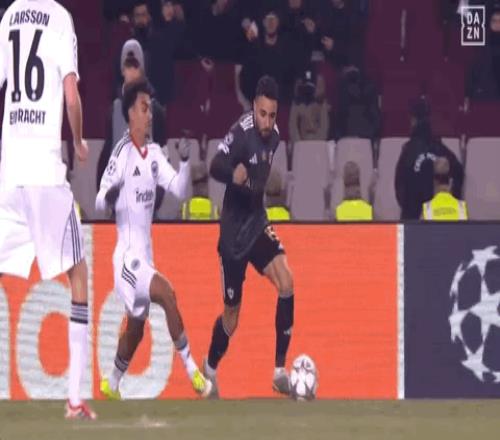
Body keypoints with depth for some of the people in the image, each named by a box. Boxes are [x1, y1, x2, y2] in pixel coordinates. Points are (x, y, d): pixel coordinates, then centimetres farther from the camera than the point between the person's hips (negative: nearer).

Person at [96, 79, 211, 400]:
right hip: (127, 256, -8)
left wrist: (186, 161, -14)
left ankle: (112, 385, 35)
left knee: (136, 328, 17)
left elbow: (179, 189, 3)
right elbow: (100, 203, -19)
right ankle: (192, 370, -21)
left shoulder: (154, 154, 7)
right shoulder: (122, 153, -16)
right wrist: (109, 197, -42)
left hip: (144, 255, 8)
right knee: (167, 294, -26)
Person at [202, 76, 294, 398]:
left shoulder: (274, 135, 1)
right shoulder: (241, 133, -21)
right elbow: (216, 167, -35)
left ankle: (280, 370, -9)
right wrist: (233, 174, -52)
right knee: (232, 313, 4)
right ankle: (210, 369, 32)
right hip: (234, 229, -6)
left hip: (257, 222, 6)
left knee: (286, 283, -15)